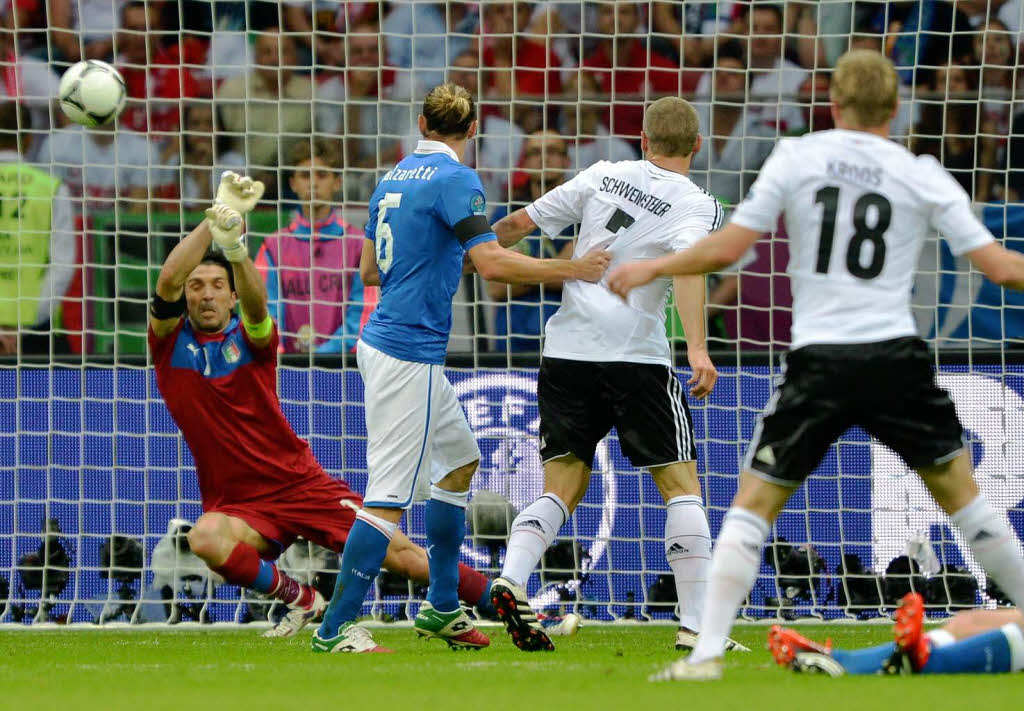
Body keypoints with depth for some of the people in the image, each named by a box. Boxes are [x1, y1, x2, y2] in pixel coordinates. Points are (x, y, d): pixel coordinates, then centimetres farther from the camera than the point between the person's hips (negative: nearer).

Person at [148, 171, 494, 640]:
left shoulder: (249, 338, 1)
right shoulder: (170, 342, 2)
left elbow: (256, 303, -24)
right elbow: (167, 281, -18)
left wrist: (235, 249, -44)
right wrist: (215, 219, -29)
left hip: (301, 482, 0)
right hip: (236, 505, 0)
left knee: (397, 552, -8)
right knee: (205, 539, -35)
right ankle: (299, 600, -12)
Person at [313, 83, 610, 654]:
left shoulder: (394, 178, 13)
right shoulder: (456, 180, -13)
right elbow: (492, 264, -22)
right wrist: (572, 270, -14)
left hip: (383, 342, 10)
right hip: (410, 354, -10)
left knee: (461, 459, 21)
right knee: (391, 495, -10)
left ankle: (443, 609, 24)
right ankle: (335, 629, -12)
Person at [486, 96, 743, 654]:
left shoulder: (602, 176, 11)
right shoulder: (696, 205, -2)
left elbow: (522, 222, 14)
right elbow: (688, 266, -21)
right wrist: (698, 348, -30)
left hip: (566, 350, 4)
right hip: (636, 353, -4)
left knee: (562, 486, 8)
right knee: (681, 484, 3)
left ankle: (511, 580, -16)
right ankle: (695, 625, -3)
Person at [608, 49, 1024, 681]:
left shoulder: (796, 158, 1)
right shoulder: (923, 176, 3)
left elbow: (726, 250, -1)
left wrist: (651, 268, 14)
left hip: (820, 363, -1)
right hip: (897, 356, 1)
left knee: (754, 503, 6)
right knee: (962, 493, 17)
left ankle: (708, 652, -6)